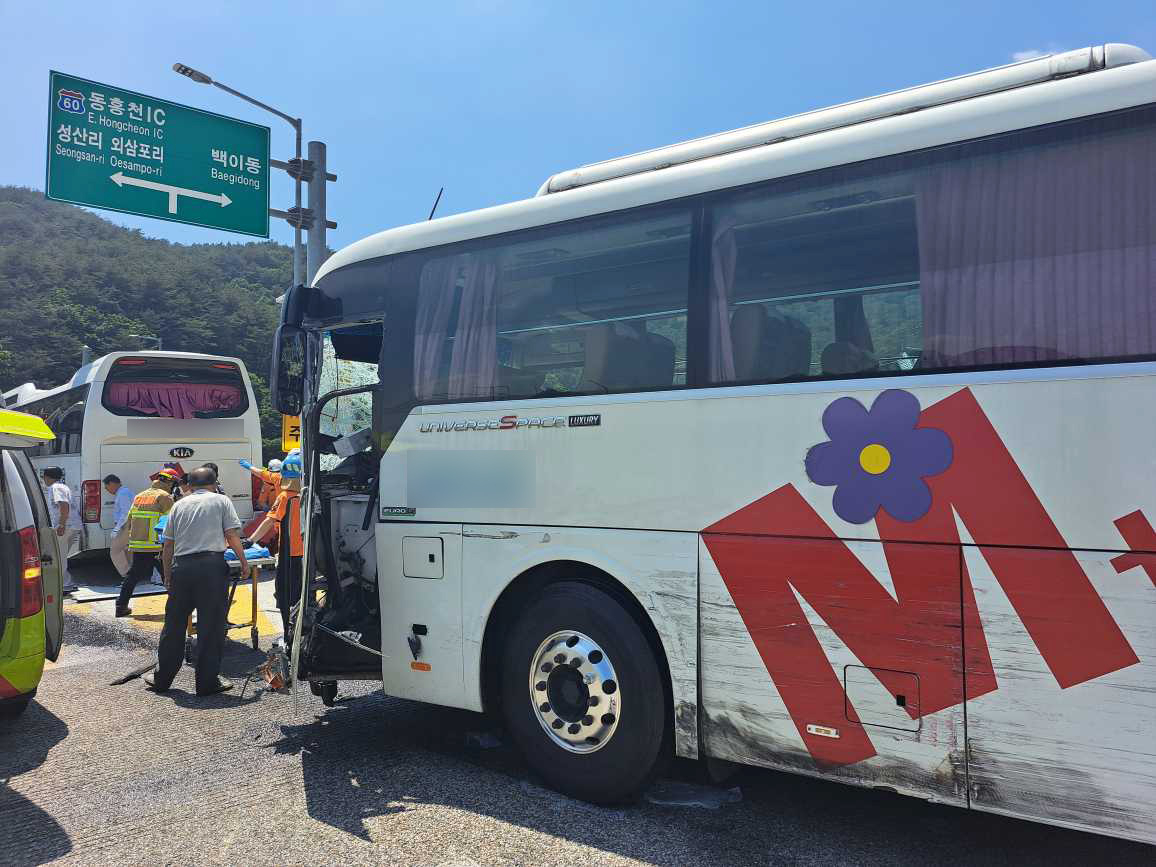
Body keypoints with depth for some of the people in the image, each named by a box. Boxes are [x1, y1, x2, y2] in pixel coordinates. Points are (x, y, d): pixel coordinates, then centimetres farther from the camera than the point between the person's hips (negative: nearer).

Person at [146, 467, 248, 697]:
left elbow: (168, 544, 14)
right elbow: (232, 535, -2)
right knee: (211, 625, 2)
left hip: (181, 566, 4)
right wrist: (243, 562, 8)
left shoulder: (179, 505, 17)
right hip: (211, 565, -4)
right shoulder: (221, 500, 8)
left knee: (174, 623, 14)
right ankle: (207, 682, 5)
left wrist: (168, 575, 21)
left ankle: (162, 678, 25)